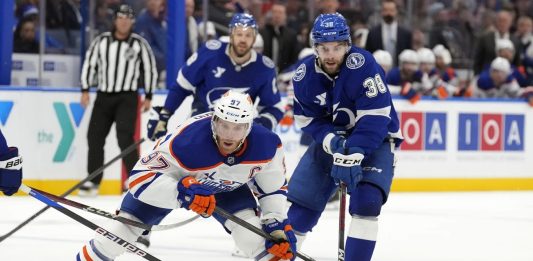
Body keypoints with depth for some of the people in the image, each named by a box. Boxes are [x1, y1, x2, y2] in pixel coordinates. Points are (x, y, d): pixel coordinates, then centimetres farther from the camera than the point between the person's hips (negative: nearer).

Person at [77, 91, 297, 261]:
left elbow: (273, 187, -11)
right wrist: (181, 190, -55)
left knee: (252, 231, -19)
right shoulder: (185, 142, -44)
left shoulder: (266, 145, -31)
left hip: (228, 186, 2)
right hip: (171, 175, -2)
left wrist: (278, 225, -22)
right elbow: (140, 177, -41)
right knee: (126, 226, -10)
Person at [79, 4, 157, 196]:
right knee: (95, 136, 3)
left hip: (127, 97, -3)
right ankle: (93, 181, 11)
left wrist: (148, 97, 2)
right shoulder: (101, 41, 2)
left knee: (125, 137, -16)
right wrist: (85, 90, 1)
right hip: (104, 95, 3)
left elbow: (150, 69, 3)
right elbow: (89, 64, 7)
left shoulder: (139, 44, -3)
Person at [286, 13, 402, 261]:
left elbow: (374, 118, -29)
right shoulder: (304, 75, -12)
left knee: (366, 199, -25)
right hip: (329, 138, 4)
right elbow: (308, 119, -4)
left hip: (375, 139, -4)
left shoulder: (362, 65, -27)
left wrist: (352, 155, -36)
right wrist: (332, 141, -22)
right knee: (302, 196, 3)